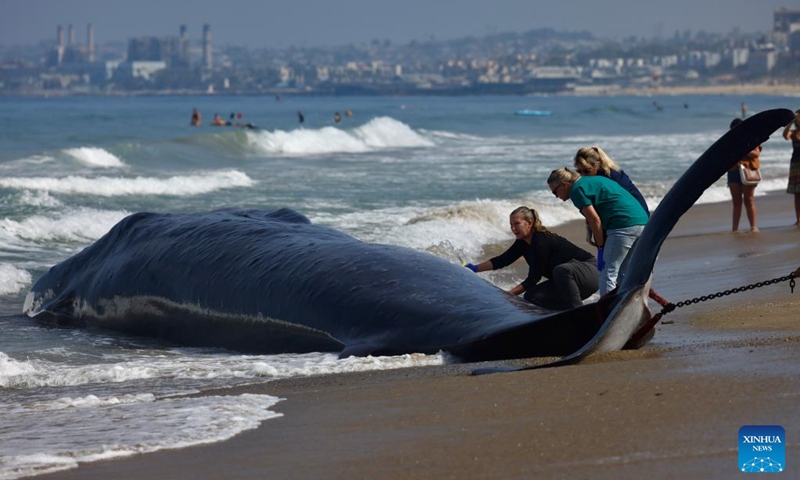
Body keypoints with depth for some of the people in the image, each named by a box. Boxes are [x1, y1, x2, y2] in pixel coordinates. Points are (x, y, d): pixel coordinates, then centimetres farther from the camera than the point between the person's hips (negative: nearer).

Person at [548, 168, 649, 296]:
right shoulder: (592, 181, 25)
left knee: (608, 275, -9)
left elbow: (595, 220, -10)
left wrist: (601, 248, -5)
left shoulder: (577, 190, -3)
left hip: (623, 225, -10)